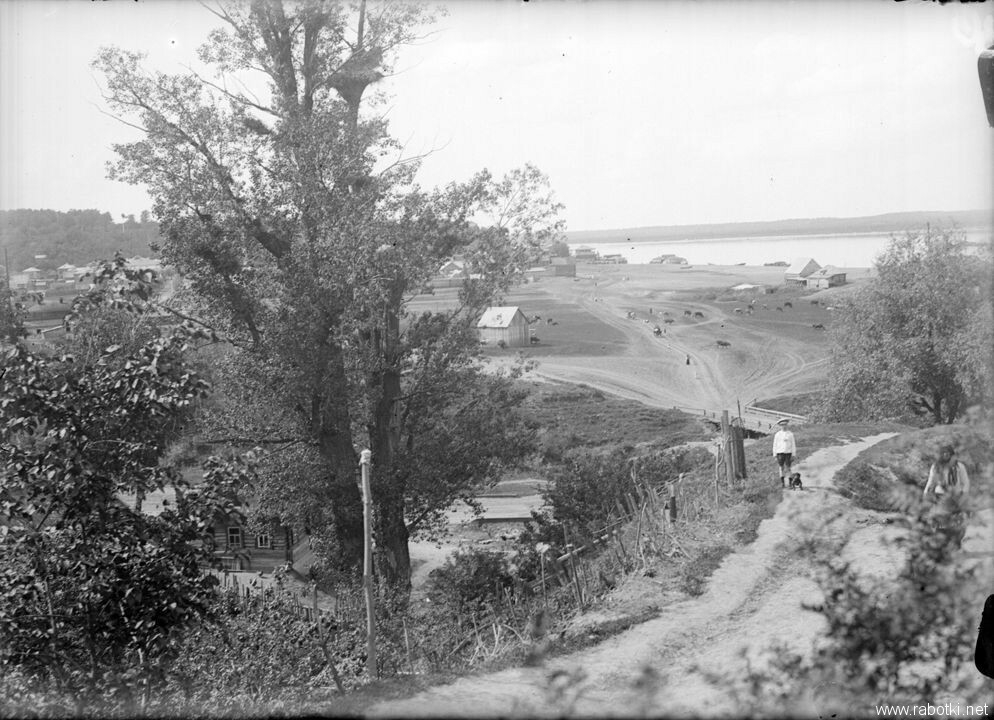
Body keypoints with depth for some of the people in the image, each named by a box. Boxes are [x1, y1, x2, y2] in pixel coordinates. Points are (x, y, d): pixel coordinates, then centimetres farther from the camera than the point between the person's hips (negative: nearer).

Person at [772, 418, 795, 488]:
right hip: (780, 452, 0)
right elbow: (775, 445, 6)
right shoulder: (777, 435, 4)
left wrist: (793, 455, 0)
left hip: (788, 453, 0)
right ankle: (782, 483, 6)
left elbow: (793, 445, 5)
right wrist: (775, 455, 2)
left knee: (788, 468, -2)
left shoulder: (790, 434, 4)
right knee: (781, 468, -1)